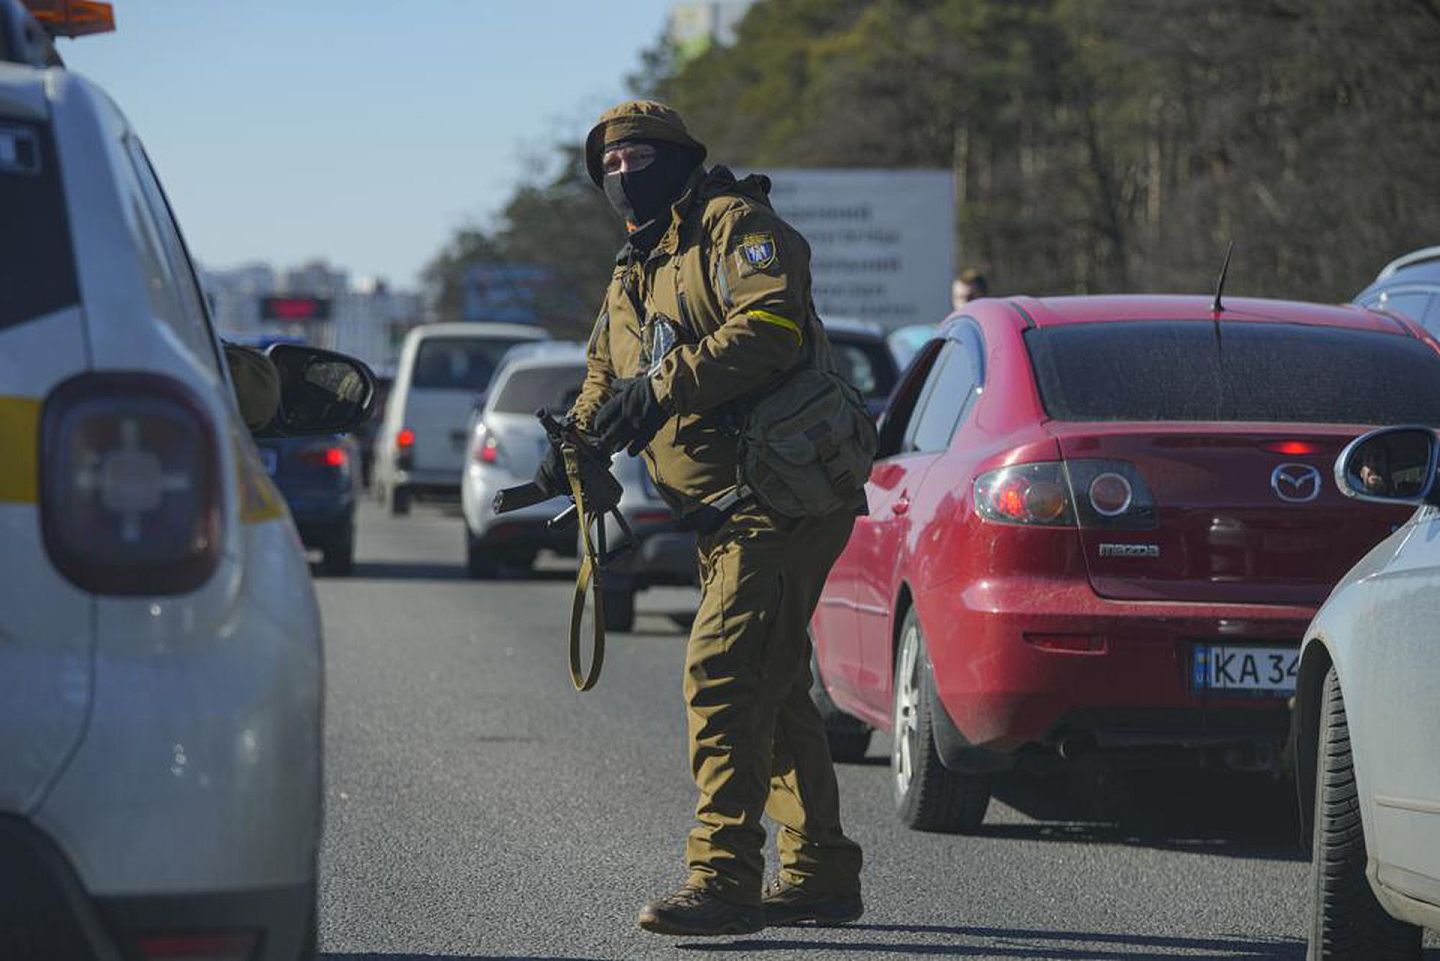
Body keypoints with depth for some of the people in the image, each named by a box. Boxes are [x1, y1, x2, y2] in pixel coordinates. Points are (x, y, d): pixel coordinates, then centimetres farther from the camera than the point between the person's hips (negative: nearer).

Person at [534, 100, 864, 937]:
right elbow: (607, 374, 24)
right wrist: (575, 449, 4)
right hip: (728, 511, 10)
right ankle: (820, 873, 22)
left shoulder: (734, 223, -7)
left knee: (725, 672, -18)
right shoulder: (633, 275, 22)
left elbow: (770, 325, -22)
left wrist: (664, 387, -27)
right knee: (770, 688, 14)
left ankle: (725, 878, -20)